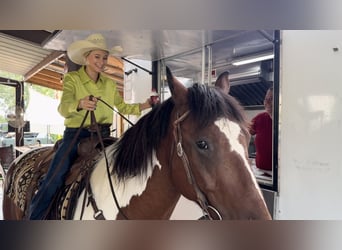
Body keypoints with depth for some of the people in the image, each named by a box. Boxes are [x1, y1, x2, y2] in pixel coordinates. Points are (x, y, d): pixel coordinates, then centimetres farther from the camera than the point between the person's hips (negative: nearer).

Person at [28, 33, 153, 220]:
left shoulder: (110, 84, 11)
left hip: (103, 135, 4)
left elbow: (122, 107, 16)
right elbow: (63, 108, -18)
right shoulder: (72, 78, -3)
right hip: (76, 134, -4)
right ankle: (34, 216, -3)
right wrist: (80, 104, -41)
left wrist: (145, 105, 1)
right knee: (54, 180, -18)